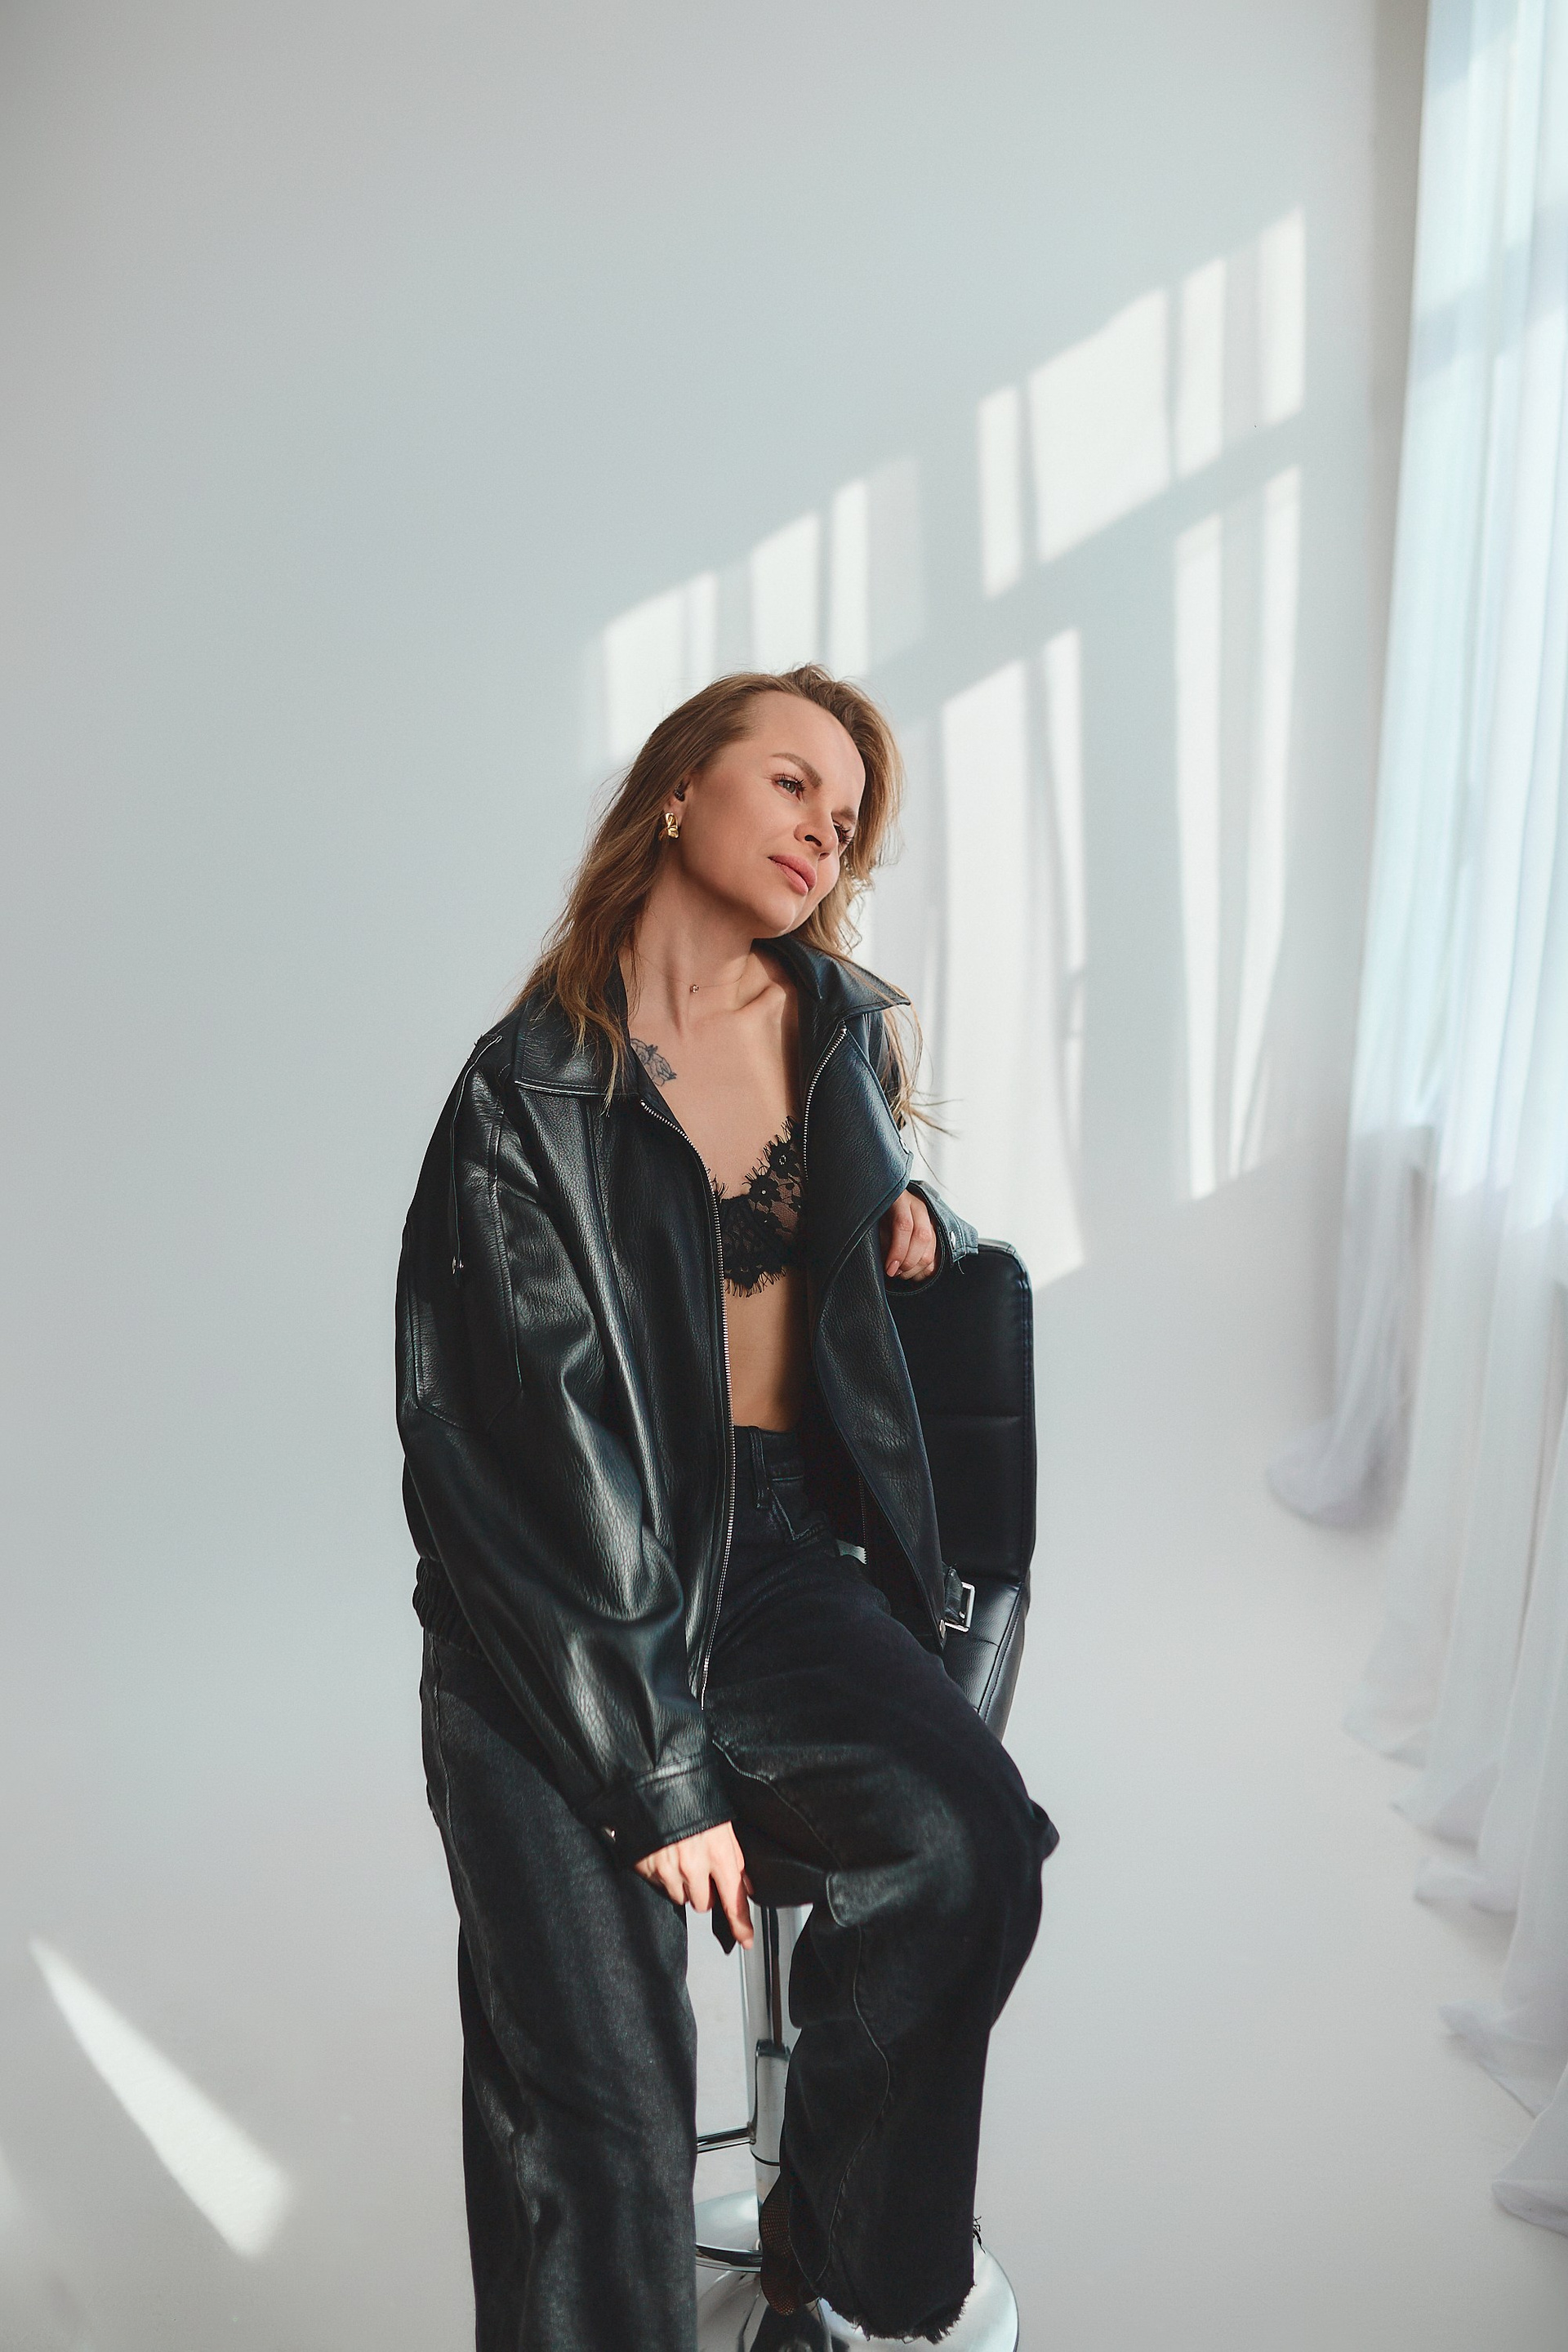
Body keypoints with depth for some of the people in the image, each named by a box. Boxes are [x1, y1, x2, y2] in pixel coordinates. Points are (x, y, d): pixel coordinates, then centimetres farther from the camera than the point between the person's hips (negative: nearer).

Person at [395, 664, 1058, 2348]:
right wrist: (657, 1765, -17)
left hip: (778, 1556, 4)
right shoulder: (533, 1090, -7)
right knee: (592, 2095, -22)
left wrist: (912, 1210, 9)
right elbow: (538, 1452, -13)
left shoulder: (847, 1028, 10)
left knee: (971, 1845, -22)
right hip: (559, 1598, -4)